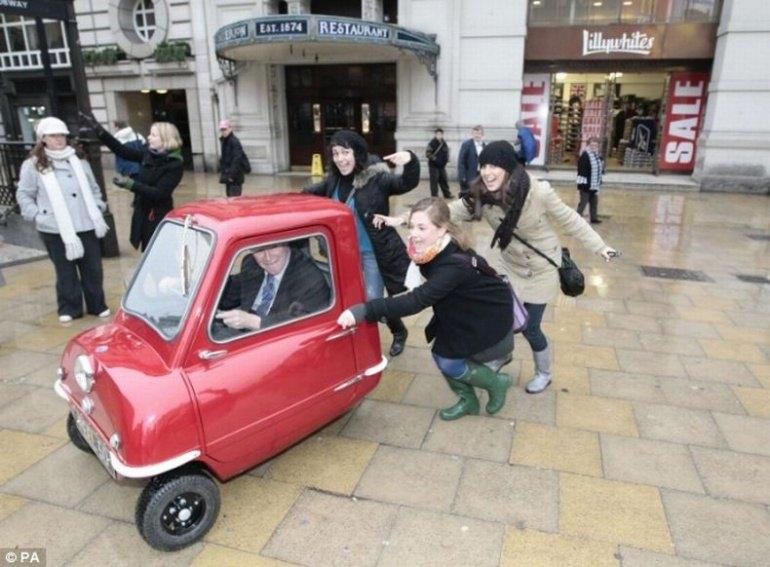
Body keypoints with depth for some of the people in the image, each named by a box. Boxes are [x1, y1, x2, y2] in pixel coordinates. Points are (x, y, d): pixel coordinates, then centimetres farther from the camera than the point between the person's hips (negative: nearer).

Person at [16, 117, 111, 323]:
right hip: (55, 230, -2)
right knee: (65, 272, 6)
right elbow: (23, 195, 5)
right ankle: (69, 308, 22)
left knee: (93, 268, 8)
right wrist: (38, 216, -5)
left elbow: (94, 189, 17)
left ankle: (97, 305, 23)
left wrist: (98, 210, 7)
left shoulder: (79, 161, 10)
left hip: (86, 226, 3)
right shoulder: (33, 165, 0)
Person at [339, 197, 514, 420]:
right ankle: (468, 400, 25)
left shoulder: (455, 264, -40)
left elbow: (417, 300, -48)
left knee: (450, 364, -6)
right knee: (441, 355, 2)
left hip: (492, 321, -8)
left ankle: (498, 383, 20)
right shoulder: (436, 252, -15)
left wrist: (364, 310, -53)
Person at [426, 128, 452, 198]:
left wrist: (446, 159, 7)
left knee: (444, 180, 14)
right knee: (434, 181, -4)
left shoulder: (443, 143, 8)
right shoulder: (432, 143, -12)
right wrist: (434, 158, -22)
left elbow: (446, 152, 22)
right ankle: (434, 196, 4)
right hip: (433, 166, -6)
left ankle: (447, 194, 25)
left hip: (442, 166, 6)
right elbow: (427, 153, -17)